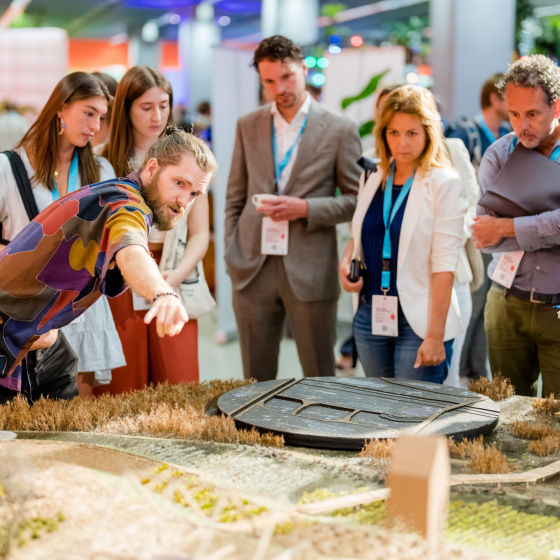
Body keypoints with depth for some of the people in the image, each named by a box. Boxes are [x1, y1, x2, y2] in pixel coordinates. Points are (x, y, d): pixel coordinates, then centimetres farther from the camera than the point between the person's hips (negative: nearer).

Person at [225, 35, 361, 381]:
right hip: (253, 270, 3)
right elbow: (235, 198, 14)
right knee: (255, 380, 10)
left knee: (320, 379, 6)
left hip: (310, 272, -3)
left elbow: (357, 200, 0)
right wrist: (232, 254, 7)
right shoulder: (248, 126, 10)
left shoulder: (339, 130, -1)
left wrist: (305, 208, -14)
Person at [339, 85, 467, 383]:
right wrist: (346, 261, 1)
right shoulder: (375, 180, 9)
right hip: (370, 316, 6)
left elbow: (444, 265, -13)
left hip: (419, 321, -5)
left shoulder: (444, 185, -8)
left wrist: (435, 336, -18)